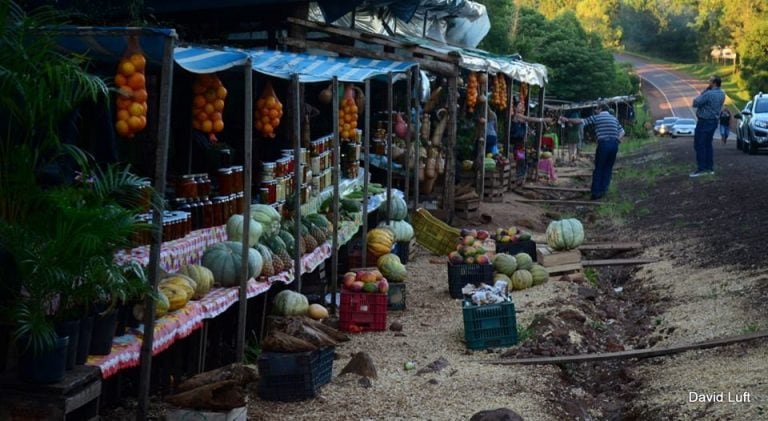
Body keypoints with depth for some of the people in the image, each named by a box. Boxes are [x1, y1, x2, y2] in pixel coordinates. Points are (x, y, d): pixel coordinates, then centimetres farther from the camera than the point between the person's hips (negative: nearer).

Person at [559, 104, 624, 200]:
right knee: (608, 168, 11)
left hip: (603, 144, -5)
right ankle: (603, 190, 11)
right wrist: (618, 138, 5)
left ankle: (596, 192, -1)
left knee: (598, 169, 1)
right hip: (614, 144, 5)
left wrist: (567, 120, 4)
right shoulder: (614, 119, 20)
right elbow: (622, 131, 16)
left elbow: (581, 121, -2)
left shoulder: (596, 117, 4)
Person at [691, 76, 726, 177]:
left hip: (704, 122, -9)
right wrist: (706, 90, 0)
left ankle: (701, 169, -5)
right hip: (714, 121, 9)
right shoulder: (722, 94, 6)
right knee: (708, 144, 15)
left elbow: (695, 103, -13)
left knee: (699, 145, -3)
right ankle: (710, 168, 16)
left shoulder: (708, 94, -22)